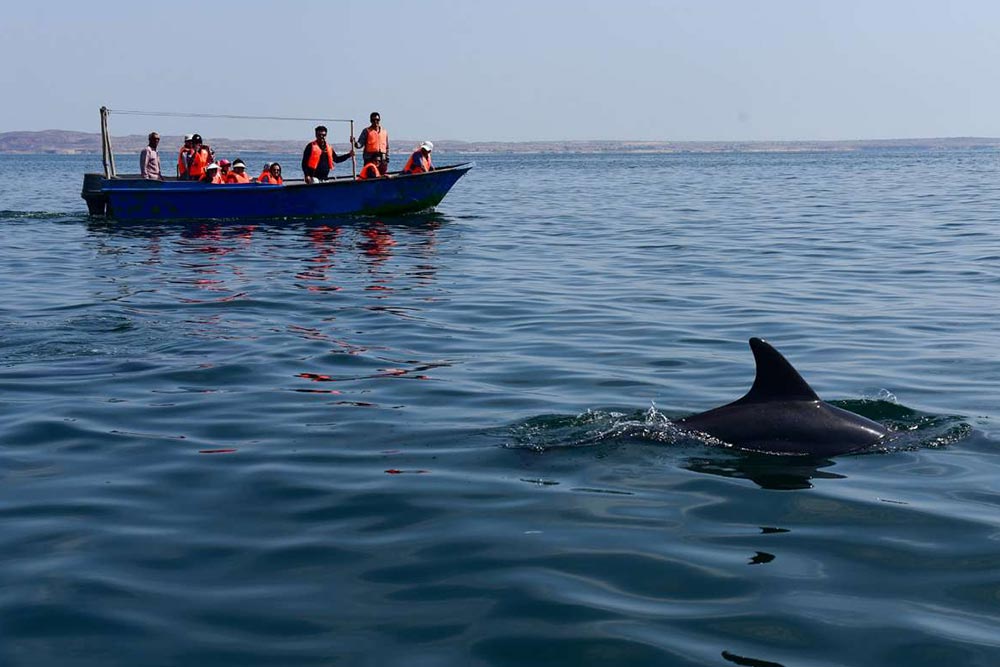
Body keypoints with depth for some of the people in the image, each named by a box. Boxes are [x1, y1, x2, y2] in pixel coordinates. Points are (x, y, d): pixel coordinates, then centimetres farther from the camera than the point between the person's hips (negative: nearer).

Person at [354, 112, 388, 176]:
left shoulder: (384, 131, 15)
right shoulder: (366, 131, 2)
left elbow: (387, 147, 19)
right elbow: (360, 144, -5)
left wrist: (387, 157, 13)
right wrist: (355, 143, -27)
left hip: (382, 159, 5)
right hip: (370, 159, -4)